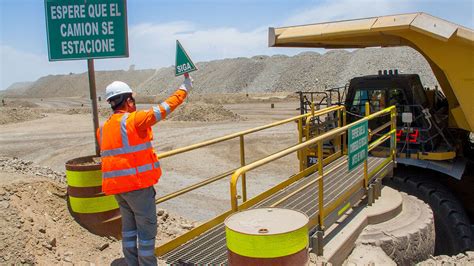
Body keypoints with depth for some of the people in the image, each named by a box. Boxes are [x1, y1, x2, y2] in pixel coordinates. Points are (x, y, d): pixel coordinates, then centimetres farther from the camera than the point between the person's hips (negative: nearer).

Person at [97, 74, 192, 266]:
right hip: (137, 184, -8)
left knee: (129, 226, 18)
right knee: (147, 227, 3)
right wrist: (184, 89, 1)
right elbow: (164, 108, -10)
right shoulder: (134, 120, -14)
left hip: (118, 185, 8)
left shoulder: (103, 128, 10)